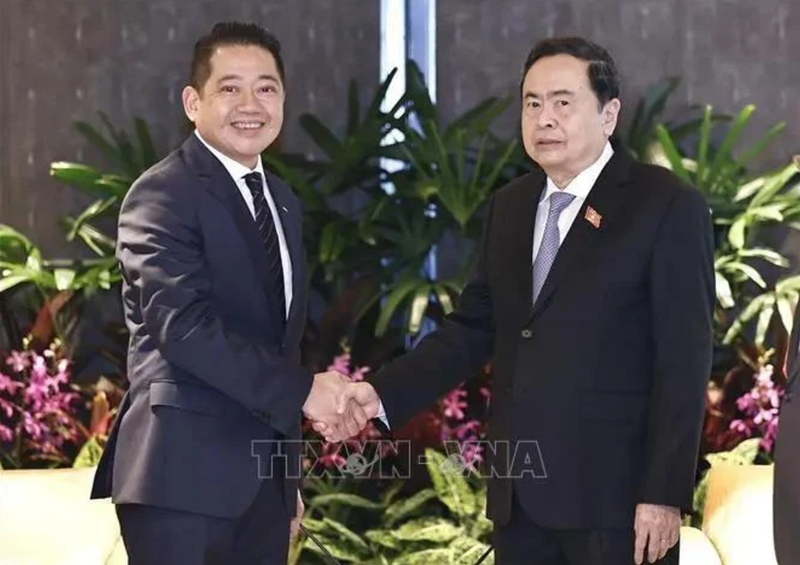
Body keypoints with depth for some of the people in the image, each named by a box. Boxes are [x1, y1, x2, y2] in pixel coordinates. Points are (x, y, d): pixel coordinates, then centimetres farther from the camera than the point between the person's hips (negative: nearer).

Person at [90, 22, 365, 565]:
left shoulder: (283, 202, 17)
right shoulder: (163, 194, -9)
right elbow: (185, 324, -21)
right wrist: (301, 389, -22)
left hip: (264, 478, 8)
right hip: (185, 477, -8)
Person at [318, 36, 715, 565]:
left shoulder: (667, 206, -7)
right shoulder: (510, 207, 13)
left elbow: (684, 362, -10)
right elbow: (474, 327, 14)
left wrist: (665, 494, -15)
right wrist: (383, 393, -1)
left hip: (616, 490, -6)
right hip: (520, 492, 6)